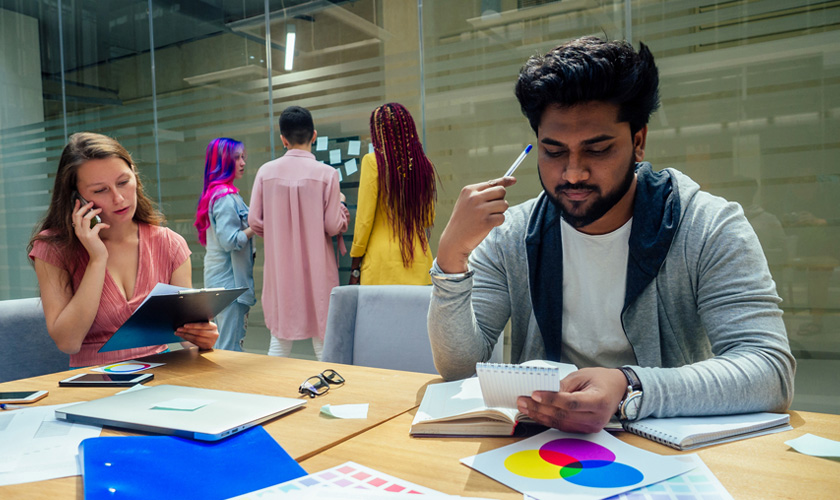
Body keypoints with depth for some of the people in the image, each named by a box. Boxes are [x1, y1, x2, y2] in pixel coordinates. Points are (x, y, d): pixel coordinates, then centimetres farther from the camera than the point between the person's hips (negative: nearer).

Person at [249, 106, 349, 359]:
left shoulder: (266, 171, -2)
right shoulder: (326, 173, -9)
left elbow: (255, 221, 0)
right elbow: (334, 226, -10)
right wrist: (342, 206, 10)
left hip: (280, 267, 3)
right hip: (317, 268, -2)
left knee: (279, 340, 13)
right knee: (324, 342, 7)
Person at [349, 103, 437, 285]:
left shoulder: (373, 161, -6)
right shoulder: (424, 164, 5)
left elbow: (364, 219, -6)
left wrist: (355, 267, 1)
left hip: (383, 264, -4)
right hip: (418, 263, 4)